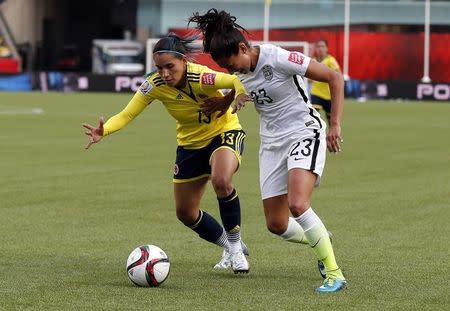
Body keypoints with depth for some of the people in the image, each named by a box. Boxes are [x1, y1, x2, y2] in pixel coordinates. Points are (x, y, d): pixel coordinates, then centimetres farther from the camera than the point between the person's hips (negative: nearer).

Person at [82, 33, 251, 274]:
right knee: (185, 213, 8)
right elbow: (126, 115, -22)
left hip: (224, 132, -5)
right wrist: (104, 131, -41)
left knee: (221, 180, -36)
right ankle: (229, 247, 33)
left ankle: (236, 246, -14)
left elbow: (237, 81, -38)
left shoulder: (200, 78, -32)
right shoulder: (155, 85, -21)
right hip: (190, 143, 5)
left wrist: (240, 93, -62)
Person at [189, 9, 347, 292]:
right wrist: (227, 103, 10)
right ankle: (320, 240, 32)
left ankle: (334, 274, -20)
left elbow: (335, 78, -15)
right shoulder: (239, 70, 0)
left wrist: (335, 125, -18)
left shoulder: (278, 59, -21)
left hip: (304, 133, -7)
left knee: (298, 205, -28)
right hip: (272, 142, 7)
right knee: (276, 224, 2)